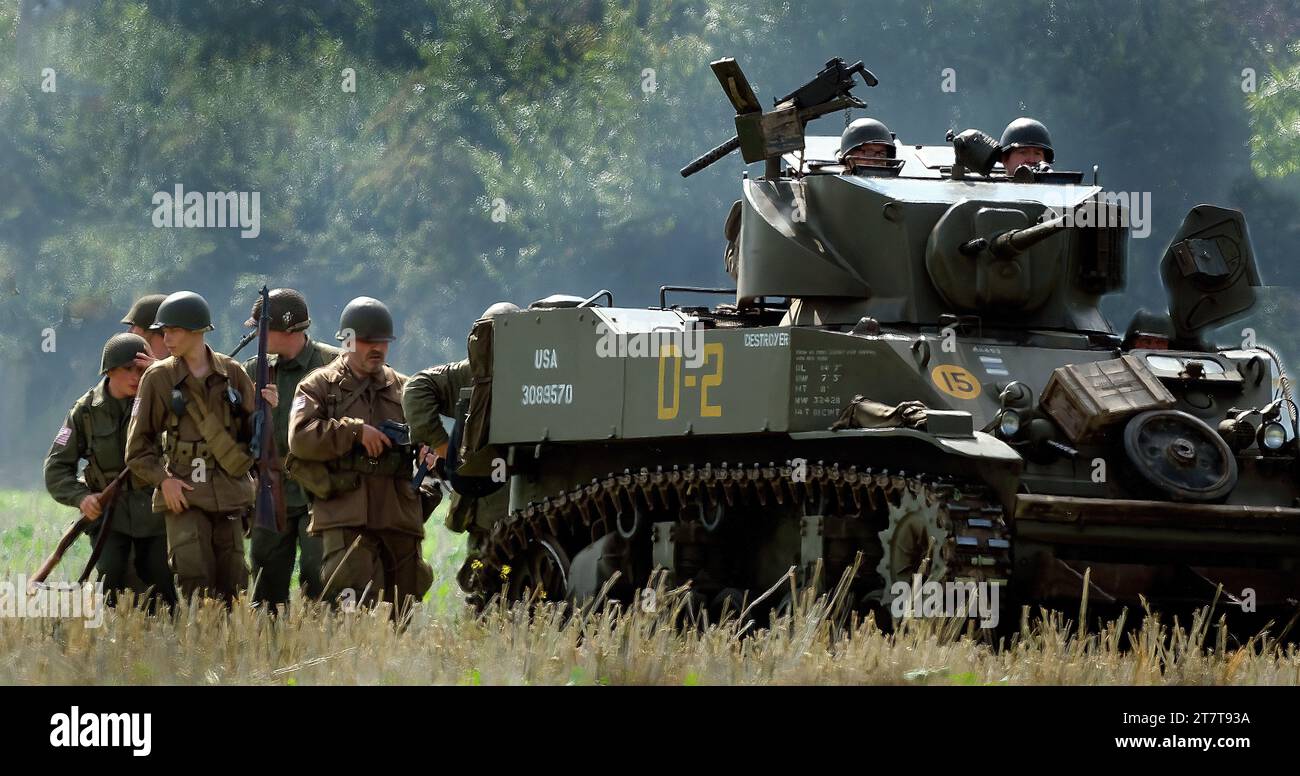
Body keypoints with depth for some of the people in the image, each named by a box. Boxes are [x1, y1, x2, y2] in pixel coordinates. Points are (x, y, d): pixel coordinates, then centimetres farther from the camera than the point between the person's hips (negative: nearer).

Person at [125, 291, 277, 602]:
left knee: (232, 587, 3)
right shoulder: (158, 378, 2)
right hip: (183, 494, -2)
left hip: (229, 493, 2)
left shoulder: (232, 374, 7)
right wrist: (162, 479, -10)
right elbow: (138, 446, 5)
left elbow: (251, 434, 13)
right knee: (196, 581, -16)